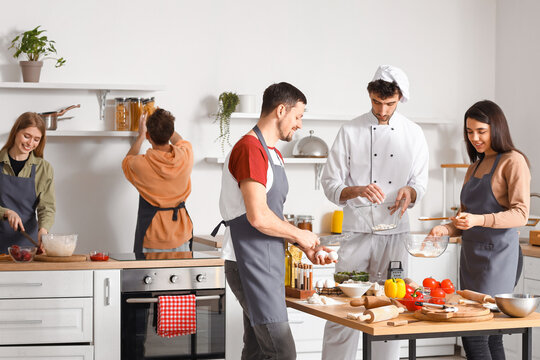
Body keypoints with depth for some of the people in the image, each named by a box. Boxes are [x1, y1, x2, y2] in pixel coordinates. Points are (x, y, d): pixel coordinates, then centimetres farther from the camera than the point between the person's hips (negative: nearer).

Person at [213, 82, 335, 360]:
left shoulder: (273, 154, 18)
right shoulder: (250, 149, -14)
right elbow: (258, 217, -23)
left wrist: (305, 246, 11)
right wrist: (300, 235, -9)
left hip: (267, 264, 10)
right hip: (251, 264, -10)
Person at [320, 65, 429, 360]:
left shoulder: (413, 134, 8)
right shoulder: (351, 131, 2)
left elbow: (420, 183, 11)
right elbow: (330, 183, 0)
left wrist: (409, 192, -12)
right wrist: (358, 191, -20)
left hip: (395, 232, 2)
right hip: (357, 230, -2)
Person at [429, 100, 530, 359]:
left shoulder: (513, 161, -3)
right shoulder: (474, 167, 21)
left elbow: (520, 214, -13)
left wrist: (479, 220, -27)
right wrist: (447, 229, 3)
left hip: (498, 255, -7)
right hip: (470, 255, 7)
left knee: (474, 333, -15)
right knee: (490, 336, 7)